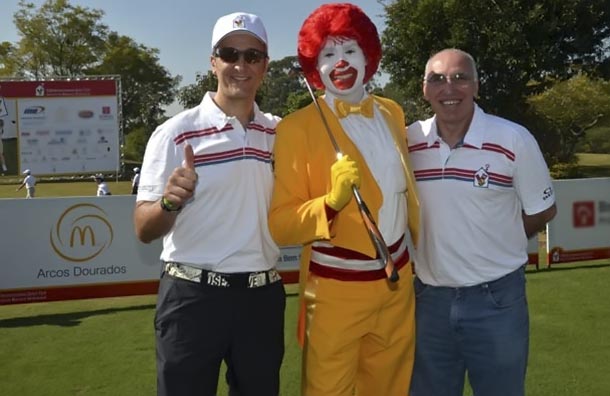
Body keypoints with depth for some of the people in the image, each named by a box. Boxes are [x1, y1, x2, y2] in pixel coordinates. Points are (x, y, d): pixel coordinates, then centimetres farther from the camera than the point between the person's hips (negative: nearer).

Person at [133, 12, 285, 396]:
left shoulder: (281, 133, 5)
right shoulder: (176, 132, -8)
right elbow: (145, 230, -9)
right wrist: (169, 203, -29)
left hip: (263, 295, 4)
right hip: (193, 296, -4)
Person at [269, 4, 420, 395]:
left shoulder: (392, 113, 4)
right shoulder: (298, 126, -13)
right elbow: (281, 224, -14)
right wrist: (332, 201, -30)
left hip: (398, 283, 5)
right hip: (335, 289, -5)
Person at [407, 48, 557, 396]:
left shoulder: (514, 140, -10)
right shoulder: (408, 142, -3)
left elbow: (543, 211, 1)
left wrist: (495, 244, 3)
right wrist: (443, 240, 3)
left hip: (496, 299, -2)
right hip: (430, 298, 3)